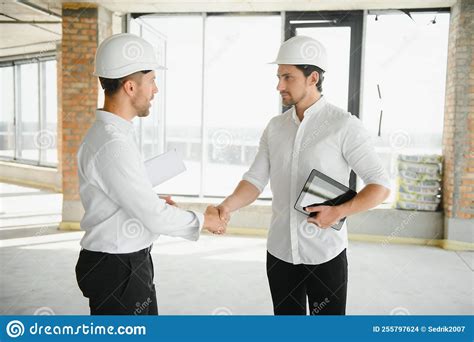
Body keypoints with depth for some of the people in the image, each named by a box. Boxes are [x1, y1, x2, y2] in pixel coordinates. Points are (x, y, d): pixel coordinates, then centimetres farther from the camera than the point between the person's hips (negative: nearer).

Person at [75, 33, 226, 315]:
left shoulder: (111, 133, 6)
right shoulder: (114, 145, -26)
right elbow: (155, 218, -23)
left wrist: (154, 201, 8)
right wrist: (204, 220, -8)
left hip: (133, 263, 10)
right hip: (116, 270, -10)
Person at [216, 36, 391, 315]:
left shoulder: (344, 125, -10)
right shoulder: (275, 127, 5)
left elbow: (381, 186, -9)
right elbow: (256, 180, 1)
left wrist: (340, 211, -24)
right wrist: (228, 206, -18)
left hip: (325, 255, -4)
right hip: (280, 251, 4)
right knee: (286, 315, 18)